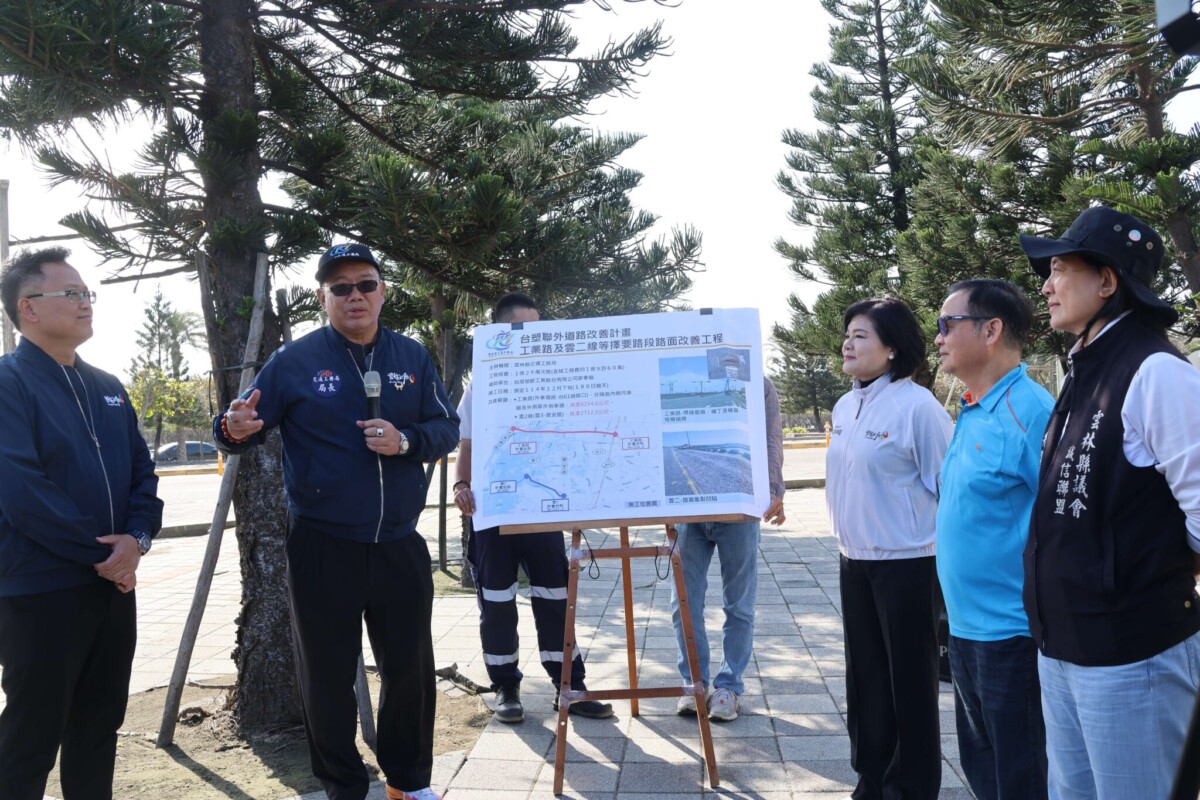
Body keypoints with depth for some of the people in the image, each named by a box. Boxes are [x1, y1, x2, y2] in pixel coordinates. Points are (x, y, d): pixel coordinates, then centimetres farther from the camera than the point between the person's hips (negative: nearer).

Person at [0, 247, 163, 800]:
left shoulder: (107, 388, 12)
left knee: (99, 724, 17)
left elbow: (142, 470, 11)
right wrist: (102, 552, -15)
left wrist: (137, 538, -8)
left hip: (113, 584, 7)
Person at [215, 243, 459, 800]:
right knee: (328, 674, 9)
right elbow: (249, 427, -2)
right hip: (322, 546, -2)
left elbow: (446, 428, 5)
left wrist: (406, 441, -15)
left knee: (410, 666, 14)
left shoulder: (412, 357, 5)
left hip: (400, 545, 3)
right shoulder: (294, 360, -3)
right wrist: (234, 430, -26)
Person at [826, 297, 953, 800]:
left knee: (910, 681, 6)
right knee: (866, 677, 17)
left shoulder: (917, 406, -16)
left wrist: (932, 544, -10)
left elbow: (947, 487, -13)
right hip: (855, 562, 8)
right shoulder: (844, 407, 8)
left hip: (906, 564, -8)